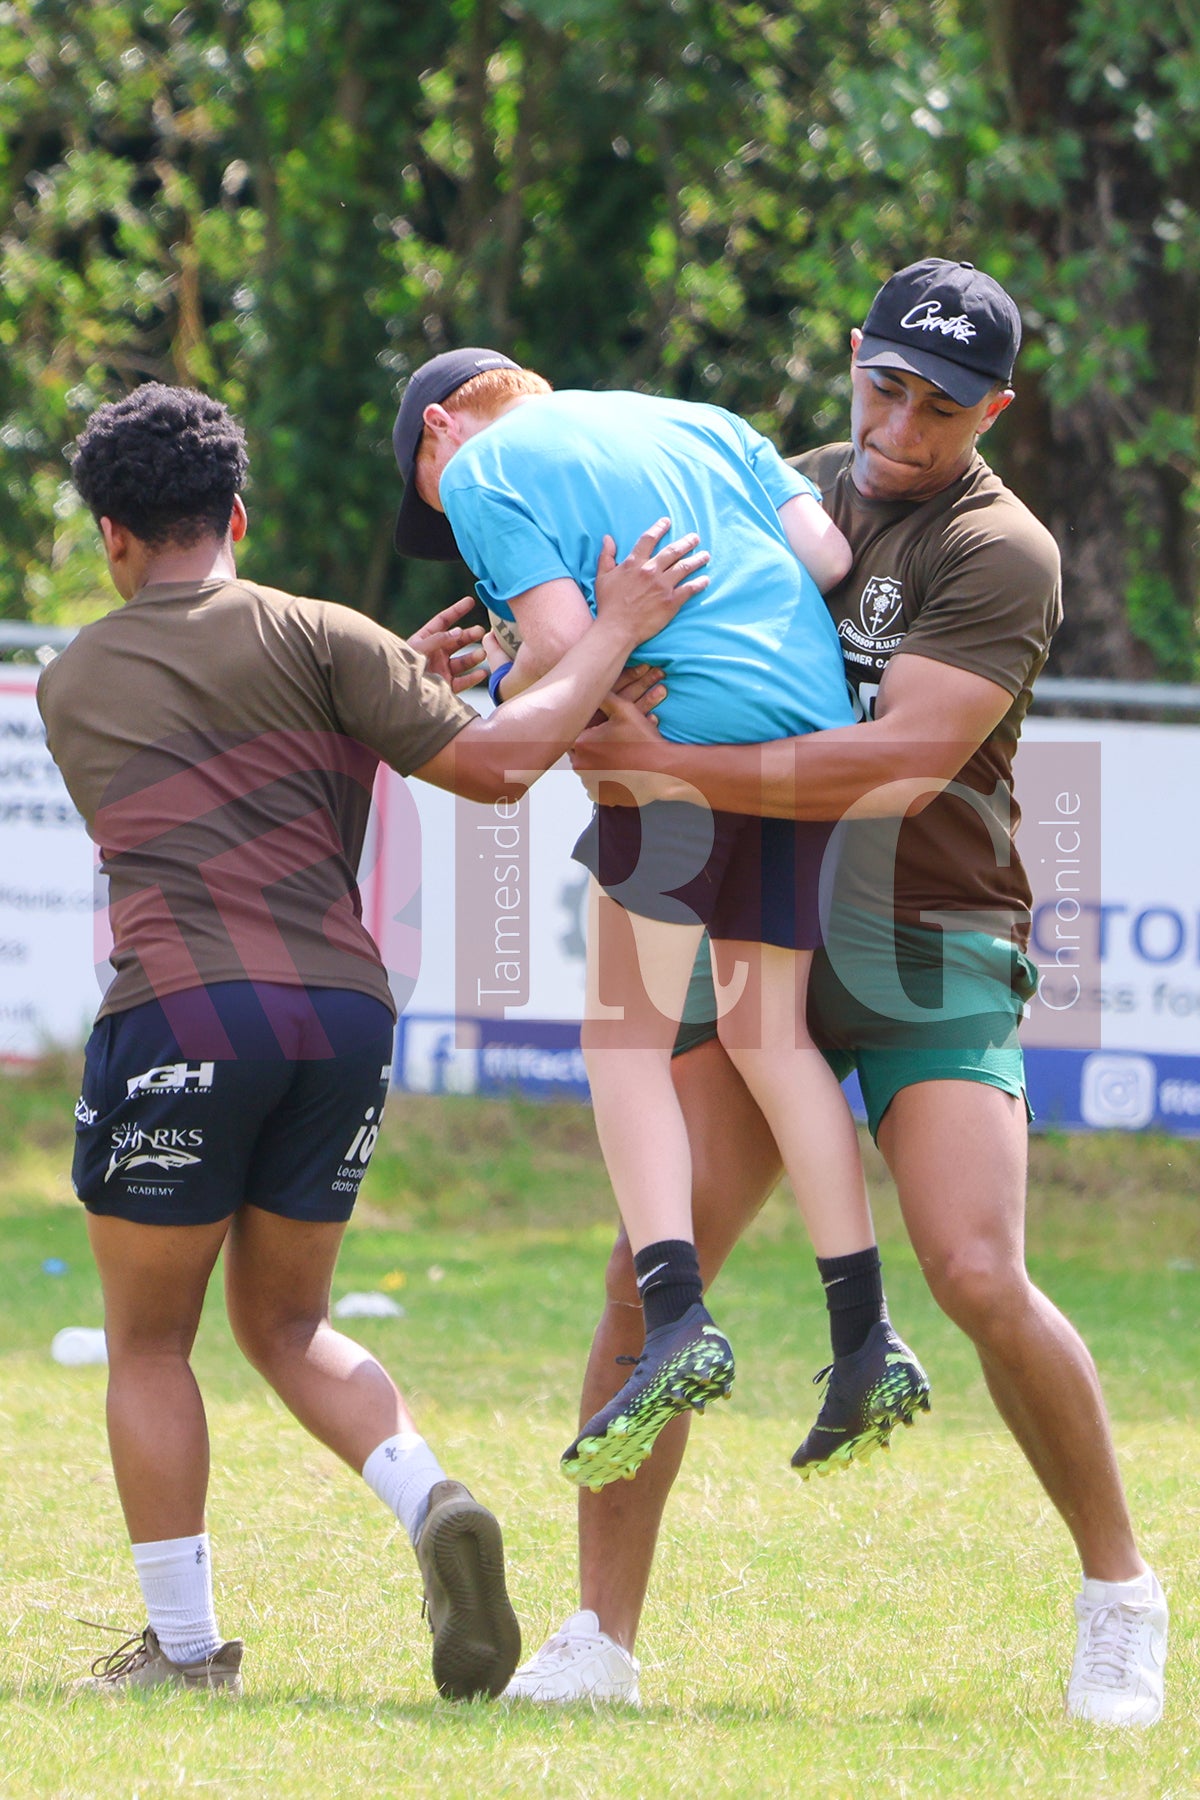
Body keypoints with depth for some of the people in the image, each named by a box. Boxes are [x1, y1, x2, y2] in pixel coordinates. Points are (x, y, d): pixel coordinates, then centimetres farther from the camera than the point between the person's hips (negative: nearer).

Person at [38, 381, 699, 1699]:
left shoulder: (71, 686, 15)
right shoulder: (316, 642, 6)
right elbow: (494, 763, -2)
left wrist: (394, 679, 24)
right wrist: (617, 633, 7)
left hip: (177, 1012, -2)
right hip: (342, 1006, 2)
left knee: (149, 1344, 12)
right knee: (284, 1323, 18)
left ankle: (183, 1647, 9)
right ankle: (432, 1504, -6)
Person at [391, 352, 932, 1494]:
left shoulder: (479, 470, 8)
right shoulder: (700, 424, 26)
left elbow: (562, 639, -6)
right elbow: (828, 554, 13)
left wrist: (502, 697, 14)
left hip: (686, 722, -6)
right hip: (819, 722, 6)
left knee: (624, 1036, 0)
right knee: (768, 1037, 13)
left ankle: (676, 1320, -17)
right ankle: (869, 1343, 8)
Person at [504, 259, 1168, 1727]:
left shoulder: (1001, 555, -8)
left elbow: (901, 764, -21)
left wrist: (677, 767, -24)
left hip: (929, 952, -4)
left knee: (981, 1281, -16)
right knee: (652, 1265, -9)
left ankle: (1118, 1591, 5)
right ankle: (598, 1641, -3)